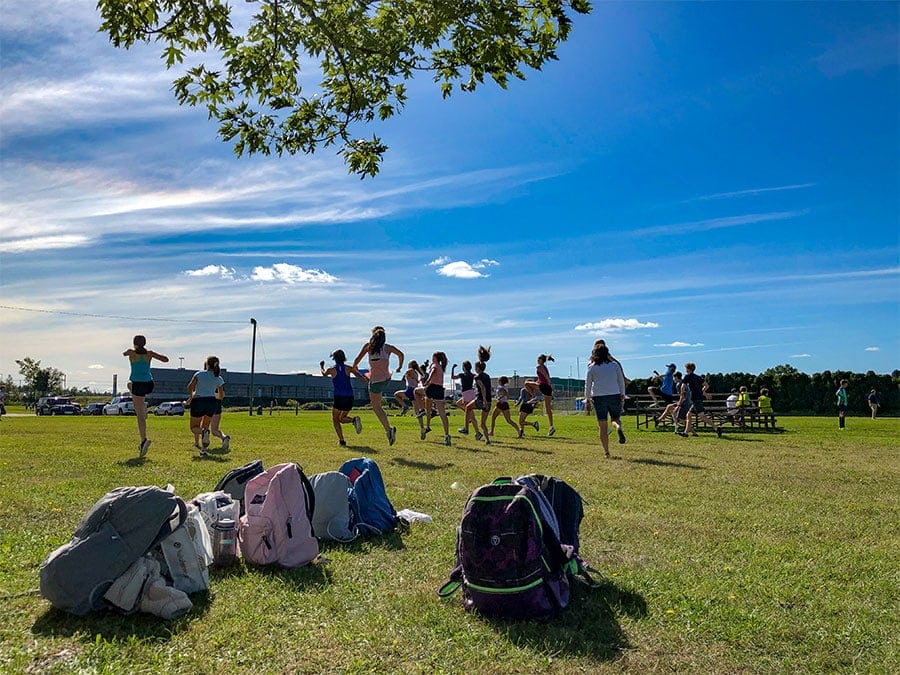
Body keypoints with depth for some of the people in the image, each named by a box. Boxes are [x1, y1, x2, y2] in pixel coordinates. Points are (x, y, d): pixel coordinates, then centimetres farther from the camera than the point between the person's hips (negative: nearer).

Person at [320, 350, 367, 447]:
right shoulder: (348, 368, 7)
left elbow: (324, 374, 28)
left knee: (335, 419, 14)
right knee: (342, 418, 22)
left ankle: (341, 441, -1)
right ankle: (354, 420, -11)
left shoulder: (332, 369, 4)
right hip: (349, 398, 3)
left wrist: (321, 366, 46)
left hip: (338, 397, -3)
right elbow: (360, 376, -9)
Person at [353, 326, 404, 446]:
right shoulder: (388, 347, -2)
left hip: (375, 381, -4)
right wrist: (400, 367, 18)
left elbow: (357, 359, -3)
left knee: (376, 407, 5)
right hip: (387, 380, 4)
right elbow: (400, 354, 1)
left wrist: (353, 368, 17)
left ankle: (388, 429, -10)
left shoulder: (368, 346, -6)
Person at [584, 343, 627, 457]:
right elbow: (621, 381, 11)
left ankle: (606, 451, 3)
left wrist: (587, 398, 13)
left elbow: (587, 385, 4)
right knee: (615, 418, 17)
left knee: (602, 426, 4)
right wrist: (622, 395, 22)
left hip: (598, 397, -1)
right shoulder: (615, 365, 7)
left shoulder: (591, 368, 3)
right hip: (614, 395, 1)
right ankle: (619, 427, -20)